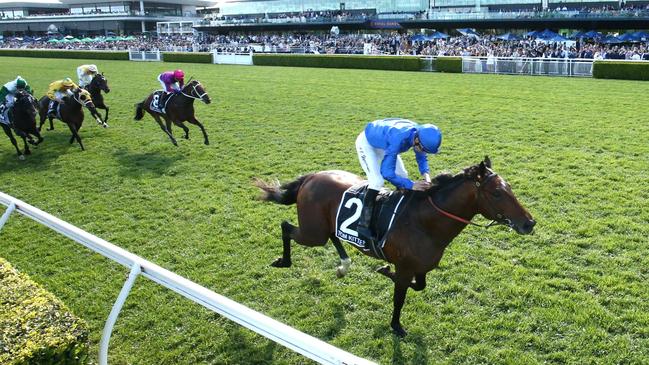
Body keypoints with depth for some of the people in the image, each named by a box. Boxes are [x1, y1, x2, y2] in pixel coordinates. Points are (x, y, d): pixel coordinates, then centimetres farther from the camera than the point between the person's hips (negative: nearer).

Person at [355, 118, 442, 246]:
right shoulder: (398, 139, -44)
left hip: (383, 142, 8)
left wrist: (426, 174, -25)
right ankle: (363, 224, -18)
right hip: (366, 143, -8)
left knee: (402, 176, 5)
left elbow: (422, 158, -5)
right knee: (377, 181, -23)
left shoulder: (420, 133, -23)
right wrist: (411, 185, -41)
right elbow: (387, 172, -42)